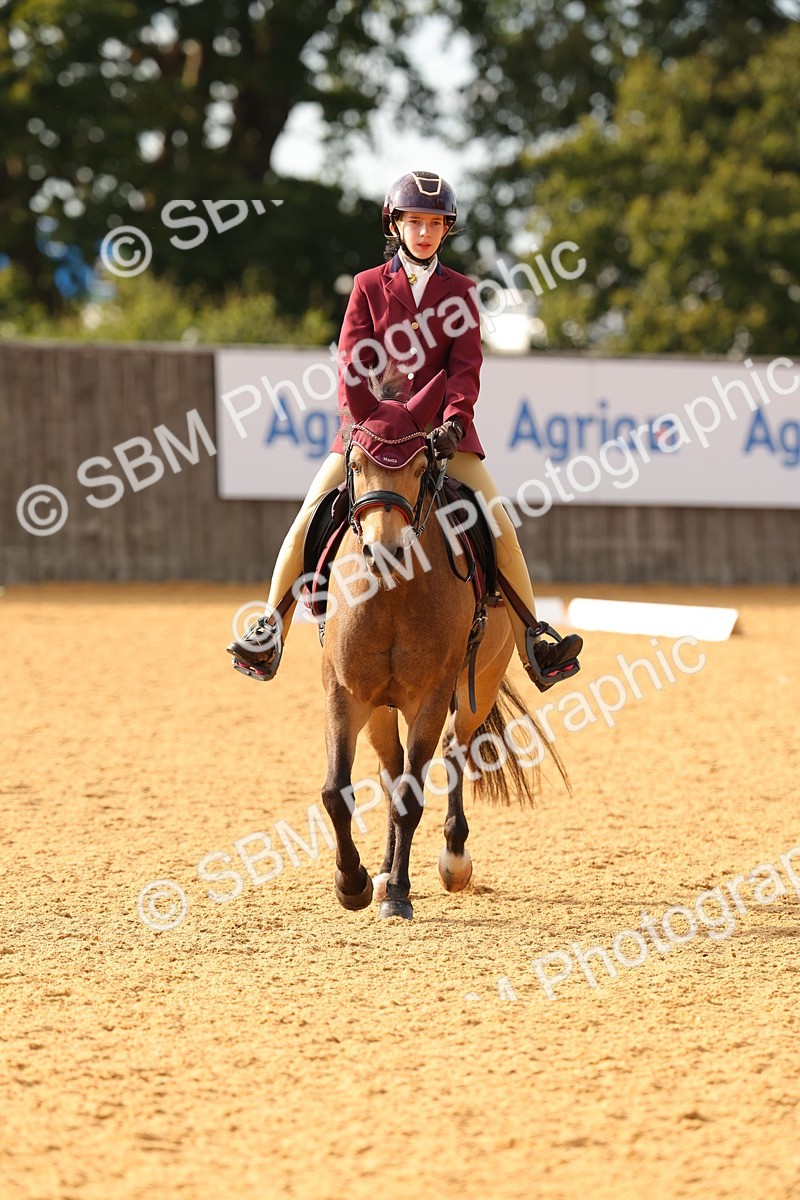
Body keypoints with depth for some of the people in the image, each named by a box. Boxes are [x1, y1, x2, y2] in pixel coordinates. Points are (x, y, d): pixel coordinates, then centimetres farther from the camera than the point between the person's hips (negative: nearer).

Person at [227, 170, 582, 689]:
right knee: (310, 517, -13)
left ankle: (534, 645, -10)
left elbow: (466, 366, -2)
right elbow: (352, 366, 0)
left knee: (498, 523, -14)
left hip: (440, 424, 0)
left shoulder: (460, 291, 8)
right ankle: (270, 634, -2)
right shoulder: (369, 286, 6)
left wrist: (453, 421, -19)